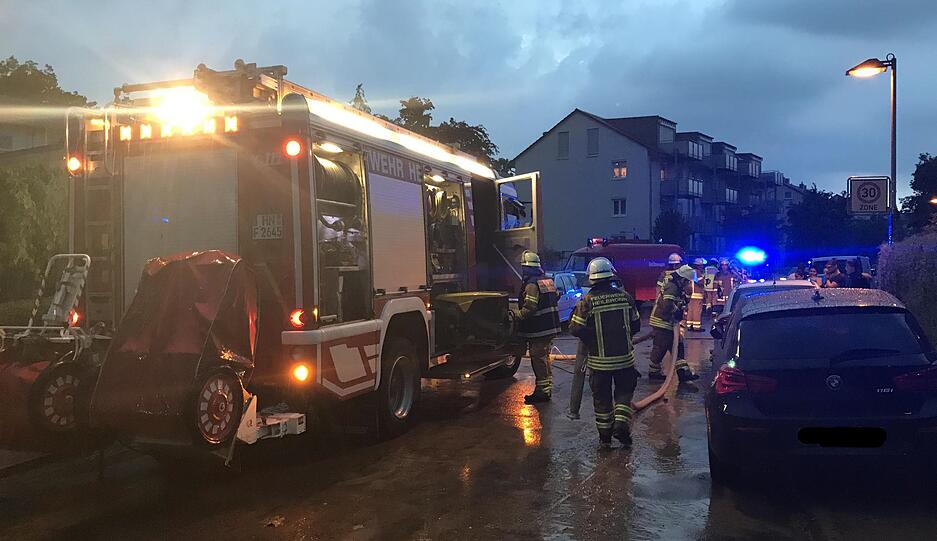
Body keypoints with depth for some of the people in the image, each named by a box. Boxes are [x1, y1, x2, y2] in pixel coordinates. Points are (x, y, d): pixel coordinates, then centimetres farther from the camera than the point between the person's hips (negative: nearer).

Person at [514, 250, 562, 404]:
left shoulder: (531, 284, -18)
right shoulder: (548, 281, 11)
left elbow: (529, 309, -25)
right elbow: (556, 298, 20)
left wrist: (515, 315, -18)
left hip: (538, 331, -9)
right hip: (550, 328, 9)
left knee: (539, 361, -3)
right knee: (544, 359, 17)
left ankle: (542, 392, 1)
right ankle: (546, 390, 24)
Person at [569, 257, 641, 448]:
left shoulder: (587, 301, -13)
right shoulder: (625, 296, -3)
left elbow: (575, 329, -15)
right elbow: (636, 325, 5)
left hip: (598, 360, -1)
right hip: (624, 357, 2)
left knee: (602, 398, 10)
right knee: (624, 392, 18)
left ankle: (604, 437, 16)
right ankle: (621, 424, 0)